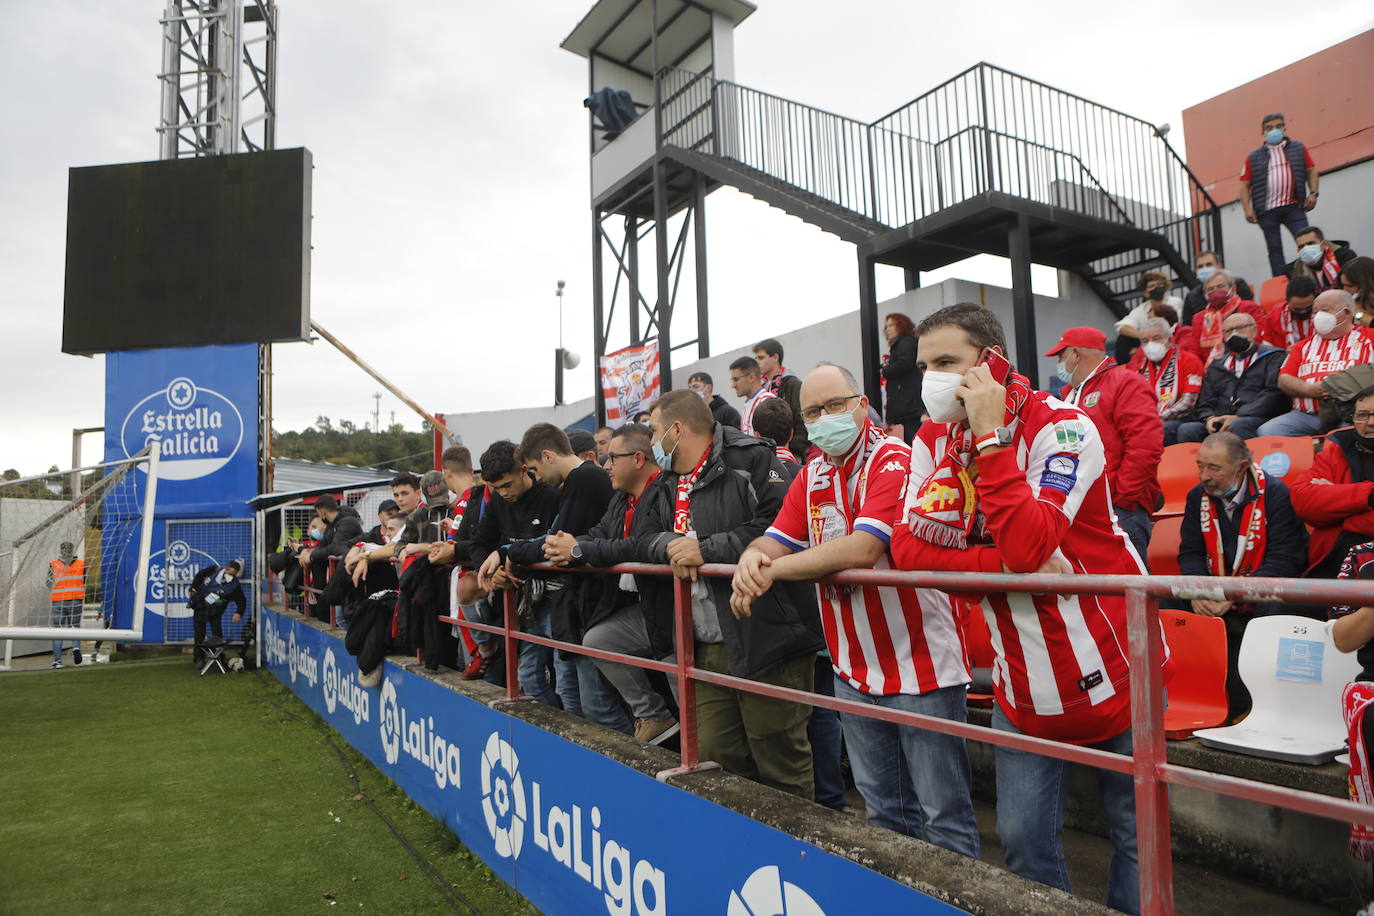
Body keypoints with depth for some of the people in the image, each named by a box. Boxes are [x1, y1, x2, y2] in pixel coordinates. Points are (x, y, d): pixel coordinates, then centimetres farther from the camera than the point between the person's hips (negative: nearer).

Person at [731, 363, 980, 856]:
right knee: (884, 810, 20)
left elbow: (862, 548, -28)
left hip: (920, 663, -7)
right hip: (854, 671, 7)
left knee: (945, 815, 4)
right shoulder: (812, 475, 9)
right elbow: (778, 540, 4)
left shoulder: (895, 460, -15)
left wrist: (772, 571, -24)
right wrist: (752, 557, -20)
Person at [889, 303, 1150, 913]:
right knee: (1023, 839, 11)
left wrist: (991, 436, -29)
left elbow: (1028, 543, -32)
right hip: (1022, 680, 4)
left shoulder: (1062, 428, -18)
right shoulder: (932, 441, -1)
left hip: (1109, 670, -4)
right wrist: (1010, 564, -23)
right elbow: (908, 548, -11)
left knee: (1136, 833, 13)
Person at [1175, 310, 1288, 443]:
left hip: (1258, 419, -3)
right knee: (1186, 429, -27)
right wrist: (1209, 418, -4)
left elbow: (1273, 395, -2)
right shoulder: (1216, 366, 29)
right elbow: (1205, 401, 21)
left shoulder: (1273, 357, 15)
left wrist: (1239, 417, -14)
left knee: (1239, 426, -39)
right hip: (1219, 422, 4)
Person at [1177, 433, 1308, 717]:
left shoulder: (1276, 494, -11)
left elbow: (1284, 561, -18)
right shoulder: (1197, 497, 4)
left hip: (1263, 596, -4)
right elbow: (1190, 553, 3)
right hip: (1215, 600, 4)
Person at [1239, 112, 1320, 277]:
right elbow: (1245, 185, 6)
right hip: (1267, 211, -1)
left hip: (1294, 206, 1)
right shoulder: (1253, 158, 9)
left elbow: (1311, 171, 15)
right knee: (1274, 249, 2)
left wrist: (1313, 193, 0)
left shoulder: (1298, 149, 14)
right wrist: (1248, 208, -6)